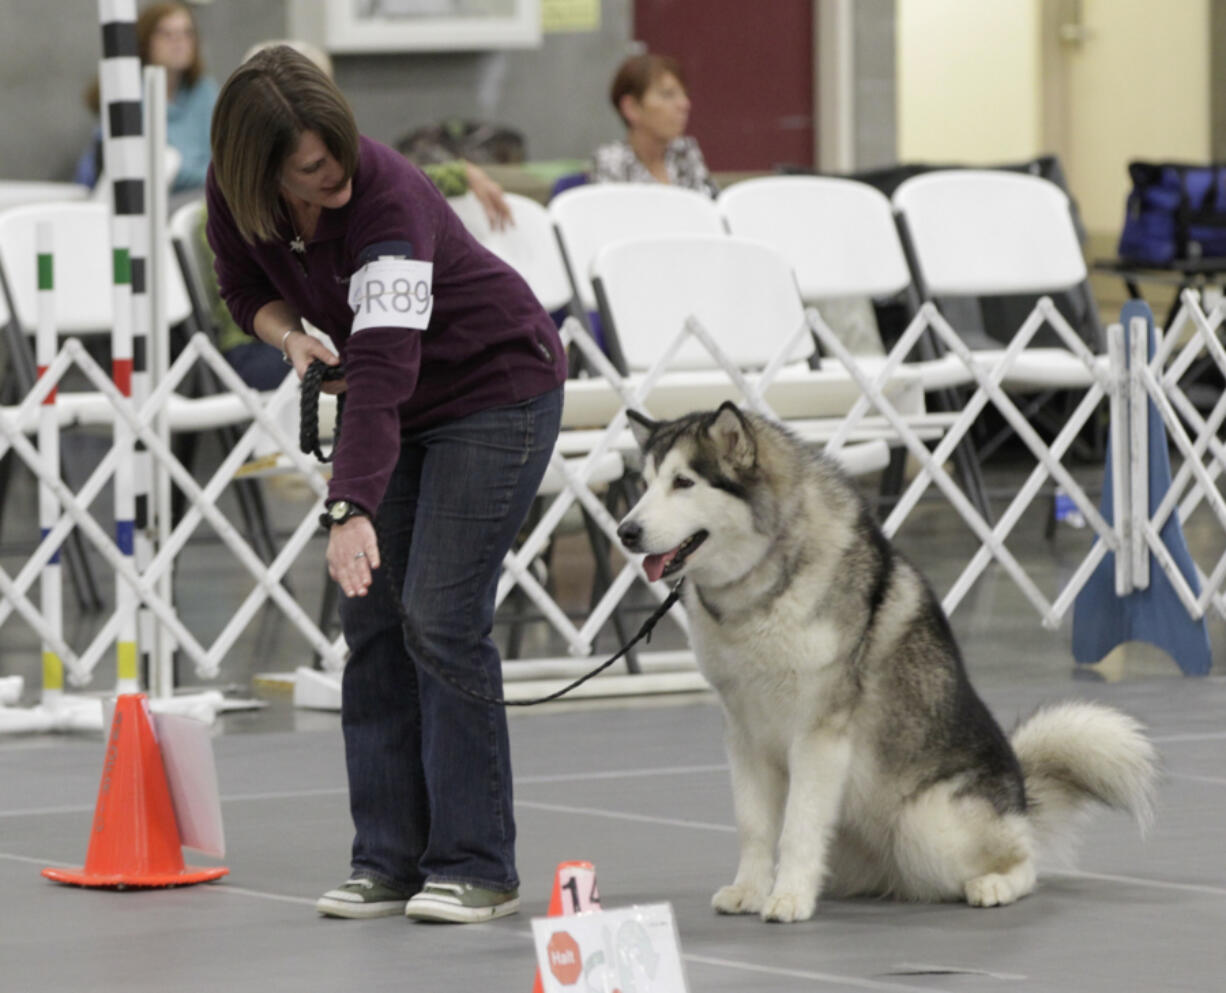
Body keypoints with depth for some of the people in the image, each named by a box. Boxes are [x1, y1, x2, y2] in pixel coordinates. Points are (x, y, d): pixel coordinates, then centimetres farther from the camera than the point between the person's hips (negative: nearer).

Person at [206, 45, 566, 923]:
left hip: (497, 389, -7)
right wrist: (292, 335, -17)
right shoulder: (237, 195, -14)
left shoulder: (388, 200, -34)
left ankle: (477, 866, -9)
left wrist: (353, 510, -53)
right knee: (372, 619, 0)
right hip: (401, 402, 7)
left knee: (441, 615, -14)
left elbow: (381, 369, -43)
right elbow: (248, 286, 7)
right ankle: (389, 859, 5)